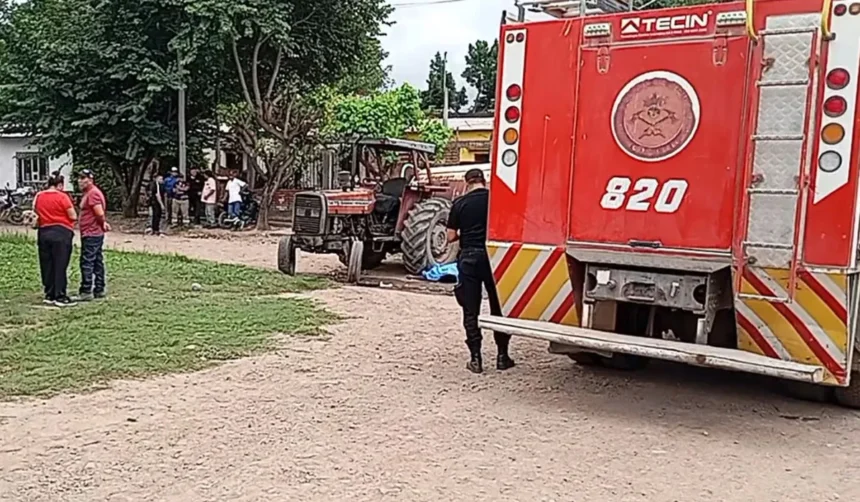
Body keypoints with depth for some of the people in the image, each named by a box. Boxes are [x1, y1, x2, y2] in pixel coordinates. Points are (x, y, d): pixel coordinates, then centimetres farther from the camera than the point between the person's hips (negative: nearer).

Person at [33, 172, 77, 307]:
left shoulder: (38, 196, 7)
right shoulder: (62, 197, -10)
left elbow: (36, 214, 13)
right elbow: (73, 217, -10)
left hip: (44, 233, 6)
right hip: (61, 233, -6)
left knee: (46, 265, 11)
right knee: (60, 266, -2)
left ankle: (49, 295, 16)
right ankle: (60, 297, -1)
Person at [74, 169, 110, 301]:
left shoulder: (93, 193, -15)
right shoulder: (88, 193, 18)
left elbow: (100, 213, -23)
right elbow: (100, 214, 21)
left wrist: (103, 223, -6)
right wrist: (103, 223, 6)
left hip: (90, 234, -11)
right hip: (96, 233, 11)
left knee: (87, 263, -8)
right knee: (97, 262, 12)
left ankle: (86, 292, -7)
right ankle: (99, 290, 18)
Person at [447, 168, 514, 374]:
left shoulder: (460, 204, -1)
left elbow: (451, 237, 1)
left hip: (469, 257, 0)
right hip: (493, 256, 0)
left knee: (470, 310, 6)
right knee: (499, 307, 11)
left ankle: (475, 358, 6)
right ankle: (502, 356, 16)